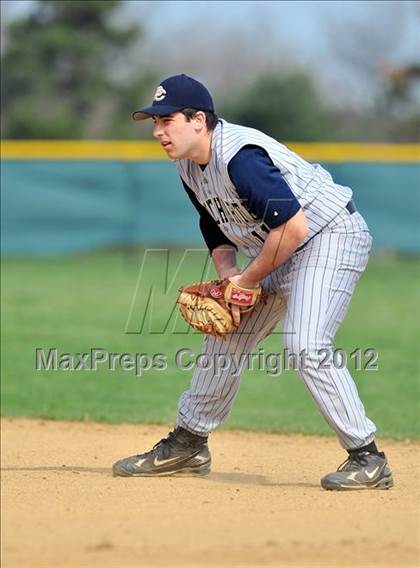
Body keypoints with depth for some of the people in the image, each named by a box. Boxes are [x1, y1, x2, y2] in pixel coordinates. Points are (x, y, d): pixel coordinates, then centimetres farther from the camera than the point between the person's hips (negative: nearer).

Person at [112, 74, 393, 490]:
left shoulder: (240, 158, -29)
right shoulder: (188, 165, 1)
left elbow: (293, 227, -33)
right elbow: (217, 228, 13)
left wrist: (248, 280, -20)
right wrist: (227, 277, -6)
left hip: (331, 237, -10)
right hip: (275, 251, 10)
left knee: (305, 345, -24)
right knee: (224, 336, 12)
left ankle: (367, 458, -17)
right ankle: (188, 445, 27)